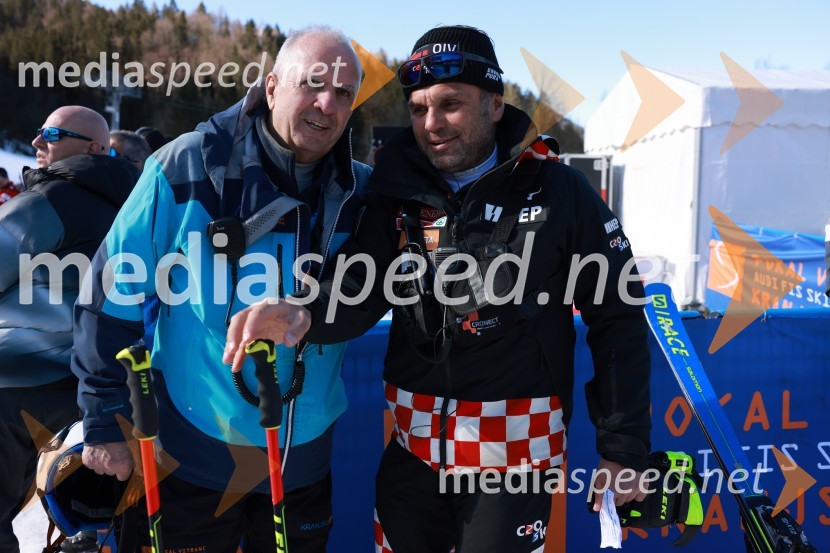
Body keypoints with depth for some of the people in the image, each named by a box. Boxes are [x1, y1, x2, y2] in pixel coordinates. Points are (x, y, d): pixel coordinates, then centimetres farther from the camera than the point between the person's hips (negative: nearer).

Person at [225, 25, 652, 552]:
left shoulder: (558, 191, -7)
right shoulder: (399, 194, 1)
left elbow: (617, 320, -3)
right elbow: (362, 289, -7)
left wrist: (624, 448, -3)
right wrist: (302, 314, -30)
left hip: (515, 449, -3)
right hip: (415, 444, 4)